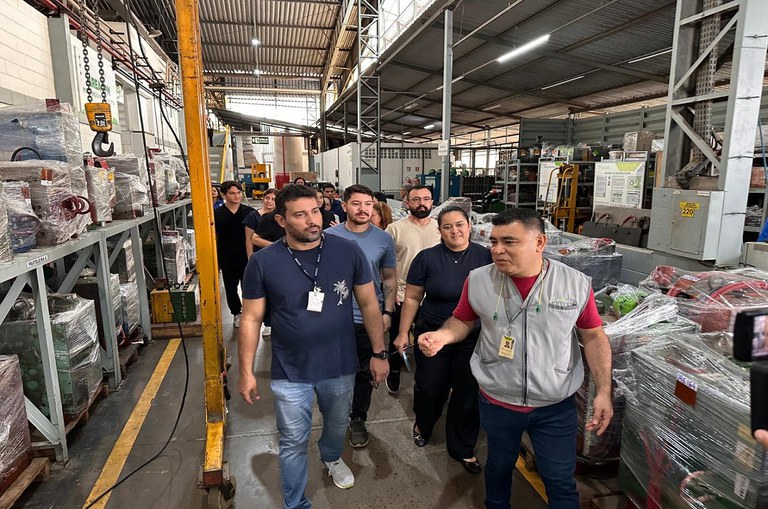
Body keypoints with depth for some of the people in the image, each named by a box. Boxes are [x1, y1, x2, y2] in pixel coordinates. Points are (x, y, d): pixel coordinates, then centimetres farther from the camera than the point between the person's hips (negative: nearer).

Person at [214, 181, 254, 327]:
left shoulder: (249, 212, -4)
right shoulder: (217, 214, -2)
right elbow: (214, 238, 4)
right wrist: (215, 259, 2)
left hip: (247, 258, -1)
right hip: (227, 259, 1)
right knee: (231, 288, 14)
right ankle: (236, 313, 31)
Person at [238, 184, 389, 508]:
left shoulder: (348, 251, -12)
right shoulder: (263, 262, -13)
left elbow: (369, 304, -4)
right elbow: (251, 319, -5)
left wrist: (379, 353, -2)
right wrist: (246, 372, -4)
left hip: (340, 367, 2)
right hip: (290, 373, -1)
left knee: (337, 425, 27)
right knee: (293, 444, 13)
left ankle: (332, 457, 61)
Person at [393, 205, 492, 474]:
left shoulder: (486, 256, -3)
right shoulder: (427, 258, -7)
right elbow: (412, 298, -2)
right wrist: (403, 333, -1)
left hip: (474, 339, 1)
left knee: (469, 393, 10)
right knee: (430, 388, 11)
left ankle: (463, 449, 32)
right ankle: (422, 426, 46)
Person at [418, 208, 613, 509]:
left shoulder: (576, 283, -12)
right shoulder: (478, 280, -10)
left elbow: (594, 337, -2)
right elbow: (463, 321, 3)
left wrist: (603, 392, -8)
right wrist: (442, 336, -17)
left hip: (557, 407, -1)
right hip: (497, 403, 2)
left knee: (561, 482, 12)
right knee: (498, 466, 24)